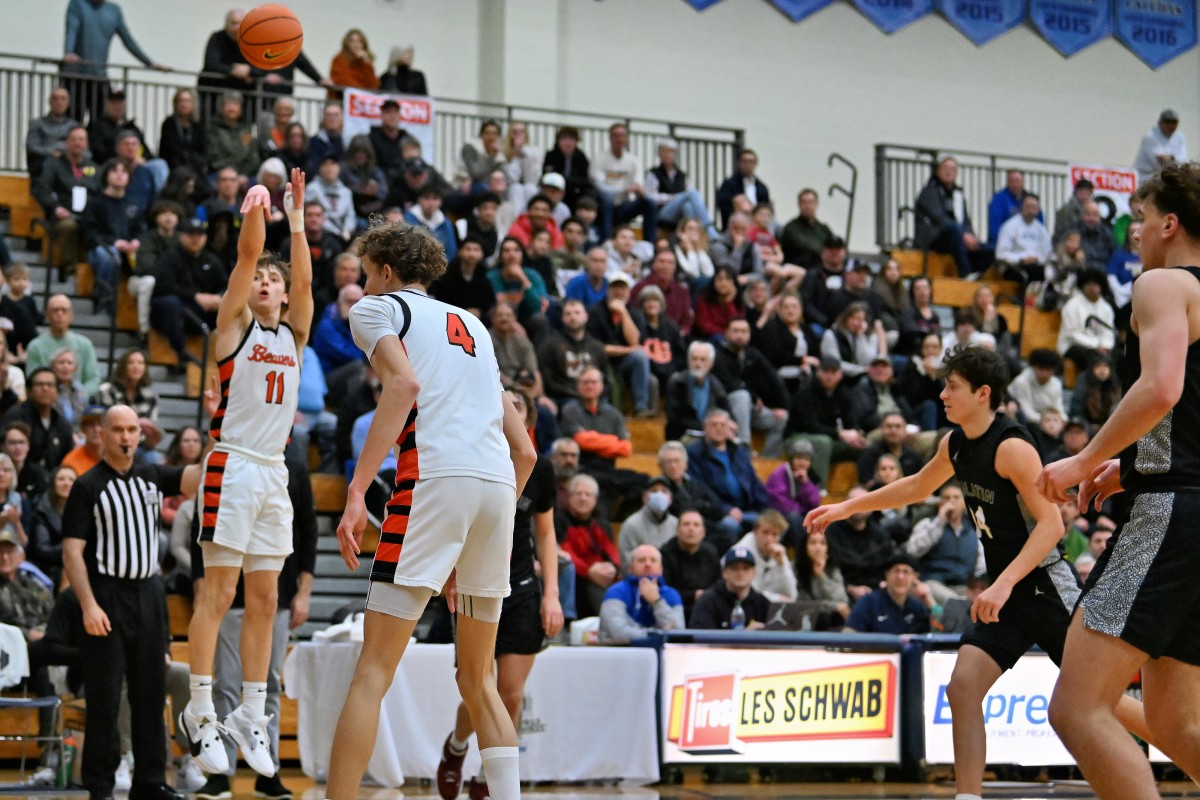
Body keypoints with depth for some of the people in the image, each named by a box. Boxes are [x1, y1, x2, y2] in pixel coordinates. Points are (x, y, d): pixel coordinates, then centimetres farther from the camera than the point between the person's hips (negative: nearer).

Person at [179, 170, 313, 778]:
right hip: (233, 466, -5)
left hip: (274, 472, 6)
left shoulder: (293, 334, 16)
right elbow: (246, 256, -9)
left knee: (263, 599, 6)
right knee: (218, 592, -8)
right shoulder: (235, 324, 4)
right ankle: (200, 712, -6)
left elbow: (305, 279, 1)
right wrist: (255, 210, -21)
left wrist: (296, 217, -3)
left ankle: (250, 715, 10)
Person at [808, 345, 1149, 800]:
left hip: (1047, 587, -8)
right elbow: (918, 487, 27)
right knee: (963, 686, -7)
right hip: (1006, 596, 8)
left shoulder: (1011, 447, -20)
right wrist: (847, 508, 26)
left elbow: (1052, 524, -25)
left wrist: (1003, 584, -32)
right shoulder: (955, 445, 6)